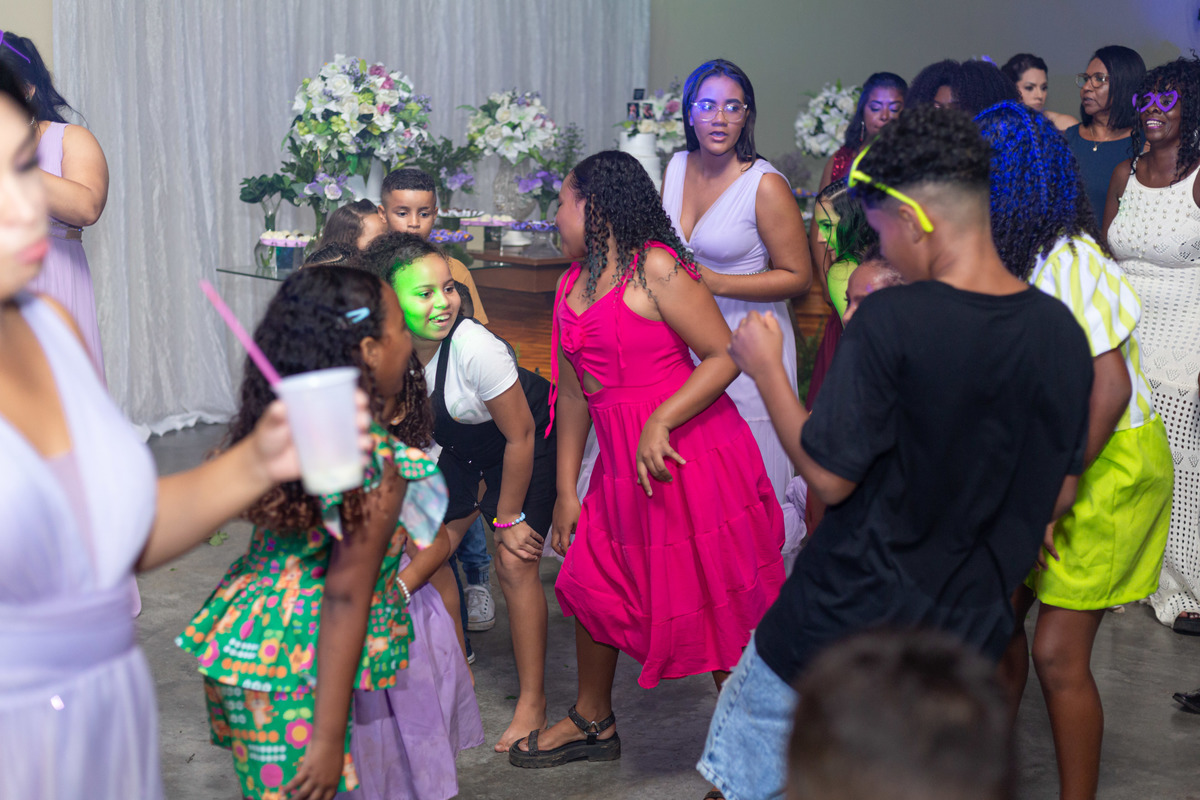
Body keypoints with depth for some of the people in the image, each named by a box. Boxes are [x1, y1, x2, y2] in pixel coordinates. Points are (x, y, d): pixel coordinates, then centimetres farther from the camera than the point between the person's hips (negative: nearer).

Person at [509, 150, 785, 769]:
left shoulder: (655, 267, -13)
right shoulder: (572, 286, 12)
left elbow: (724, 357, -16)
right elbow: (573, 393, 15)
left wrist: (659, 423, -26)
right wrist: (566, 490, 14)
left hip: (689, 455, -8)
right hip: (621, 464, 8)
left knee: (718, 606, -1)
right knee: (592, 582, 15)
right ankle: (592, 723, 35)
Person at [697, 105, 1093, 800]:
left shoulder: (892, 320, -20)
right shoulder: (1060, 332, -3)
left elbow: (830, 476, -16)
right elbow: (1059, 497, 6)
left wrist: (766, 369, -4)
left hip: (844, 622, -5)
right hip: (966, 635, 5)